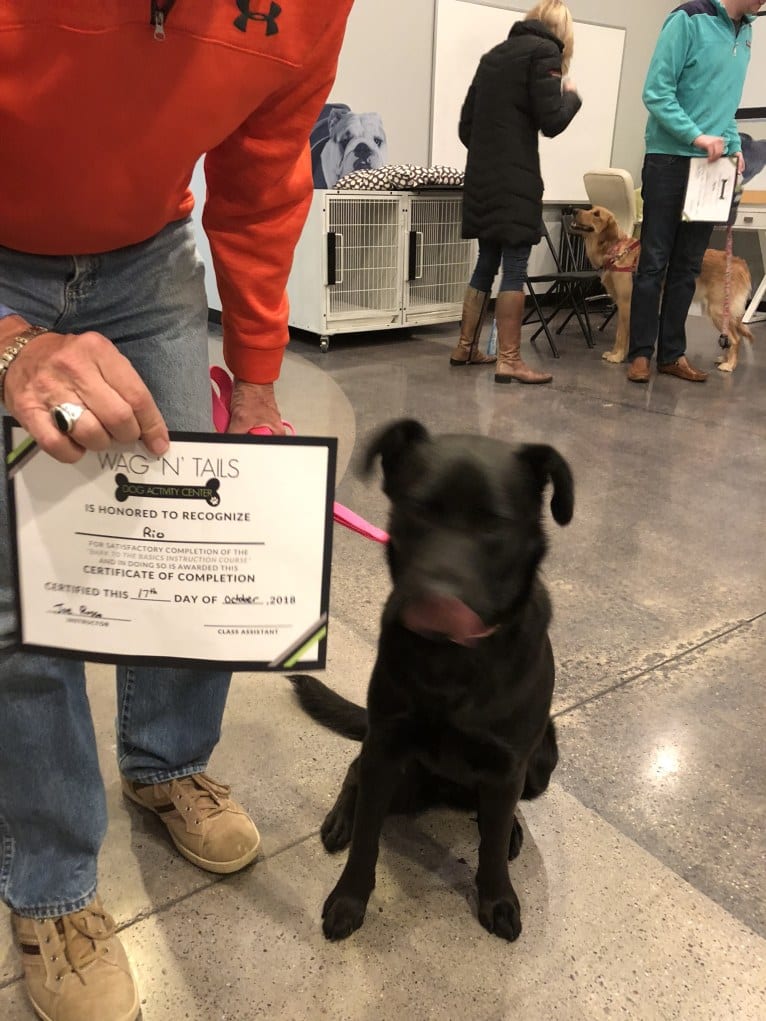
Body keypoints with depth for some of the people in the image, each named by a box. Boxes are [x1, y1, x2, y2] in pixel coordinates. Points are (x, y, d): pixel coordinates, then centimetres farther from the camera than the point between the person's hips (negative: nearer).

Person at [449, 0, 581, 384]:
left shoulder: (494, 53, 18)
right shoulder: (544, 51, -2)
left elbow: (466, 123, 17)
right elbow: (551, 122, -9)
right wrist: (571, 94, 9)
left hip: (481, 176, 8)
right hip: (515, 180, -7)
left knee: (486, 263, 14)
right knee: (515, 268, -7)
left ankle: (465, 348, 18)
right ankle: (509, 360, -9)